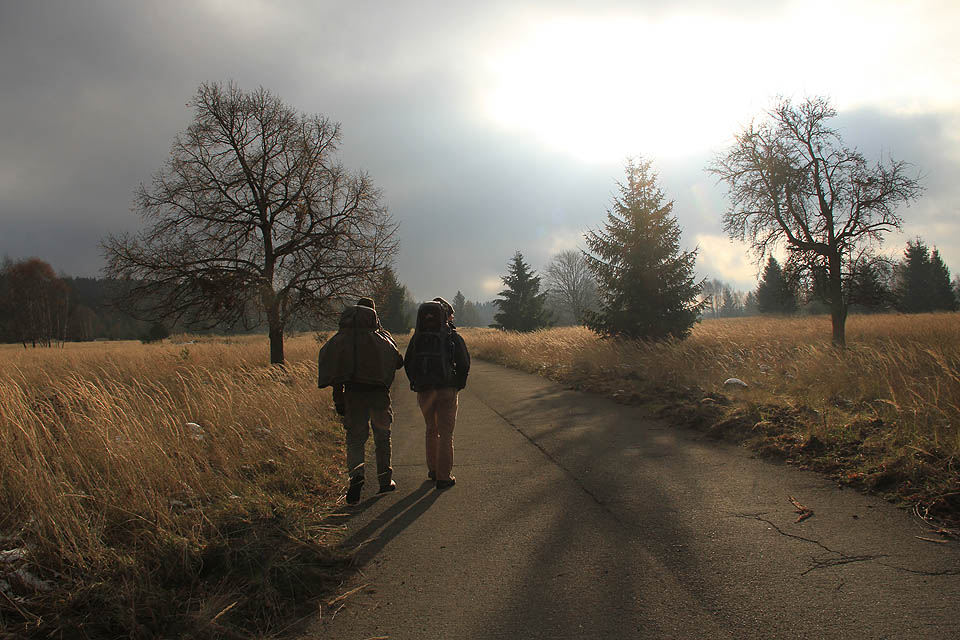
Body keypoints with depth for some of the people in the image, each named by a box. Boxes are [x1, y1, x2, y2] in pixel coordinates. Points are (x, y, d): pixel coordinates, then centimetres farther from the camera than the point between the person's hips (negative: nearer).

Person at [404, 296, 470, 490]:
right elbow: (464, 364, -7)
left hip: (423, 392, 4)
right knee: (445, 433, 2)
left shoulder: (417, 337, 5)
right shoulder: (452, 337, -5)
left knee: (431, 430, 20)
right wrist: (458, 385, 6)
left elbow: (407, 363, 8)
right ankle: (443, 477, 1)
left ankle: (433, 469, 27)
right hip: (446, 390, -3)